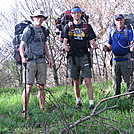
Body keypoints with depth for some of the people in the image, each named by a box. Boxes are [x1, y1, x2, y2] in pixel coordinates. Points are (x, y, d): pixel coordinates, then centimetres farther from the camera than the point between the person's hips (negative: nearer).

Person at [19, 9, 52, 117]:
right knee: (29, 86, -9)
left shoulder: (43, 30, 16)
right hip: (30, 60, -6)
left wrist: (49, 58, 18)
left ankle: (42, 109, 11)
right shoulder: (28, 30, -3)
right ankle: (24, 110, -6)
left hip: (41, 61, 6)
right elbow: (22, 45, -6)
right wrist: (23, 57, -22)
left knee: (41, 86, 6)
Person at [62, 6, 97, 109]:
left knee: (88, 81, -9)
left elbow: (91, 41, 7)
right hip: (73, 56, 1)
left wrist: (94, 45, -16)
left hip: (84, 55, -1)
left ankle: (91, 103, -10)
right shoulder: (68, 27, 9)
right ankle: (78, 101, 23)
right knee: (76, 82, 8)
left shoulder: (87, 27, 8)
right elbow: (65, 41, 6)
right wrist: (65, 46, -17)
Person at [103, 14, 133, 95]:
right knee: (116, 81, 8)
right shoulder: (112, 33, 13)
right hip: (115, 60, 4)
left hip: (126, 60, -4)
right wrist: (107, 48, -3)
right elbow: (110, 45, 19)